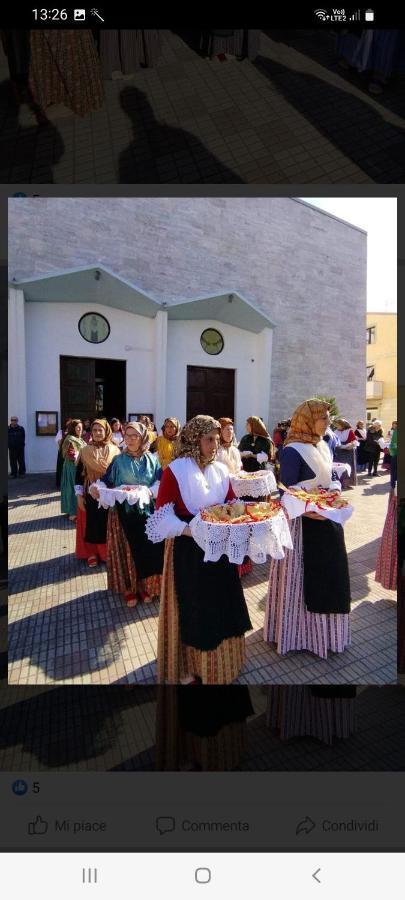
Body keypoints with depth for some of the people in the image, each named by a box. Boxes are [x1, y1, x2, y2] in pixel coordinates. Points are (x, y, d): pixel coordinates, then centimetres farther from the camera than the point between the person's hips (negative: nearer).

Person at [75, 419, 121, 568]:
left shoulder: (115, 450, -1)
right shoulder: (85, 451, 0)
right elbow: (79, 474, 1)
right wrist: (79, 495, -3)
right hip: (90, 494, 0)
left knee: (108, 523, 6)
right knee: (91, 523, 6)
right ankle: (92, 553, 22)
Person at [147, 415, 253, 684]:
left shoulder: (221, 469, 4)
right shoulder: (175, 470, -14)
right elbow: (163, 516, -16)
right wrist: (191, 531, -28)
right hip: (188, 550, -5)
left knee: (221, 604, 17)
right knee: (191, 609, 9)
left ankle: (219, 661, 41)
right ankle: (186, 667, 33)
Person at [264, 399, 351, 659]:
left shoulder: (323, 447, 8)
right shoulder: (293, 451, -17)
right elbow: (286, 492, -18)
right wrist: (308, 511, -30)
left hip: (328, 521, 9)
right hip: (304, 523, -8)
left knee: (328, 575, 19)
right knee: (301, 578, 6)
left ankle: (323, 628, 40)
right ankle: (298, 631, 28)